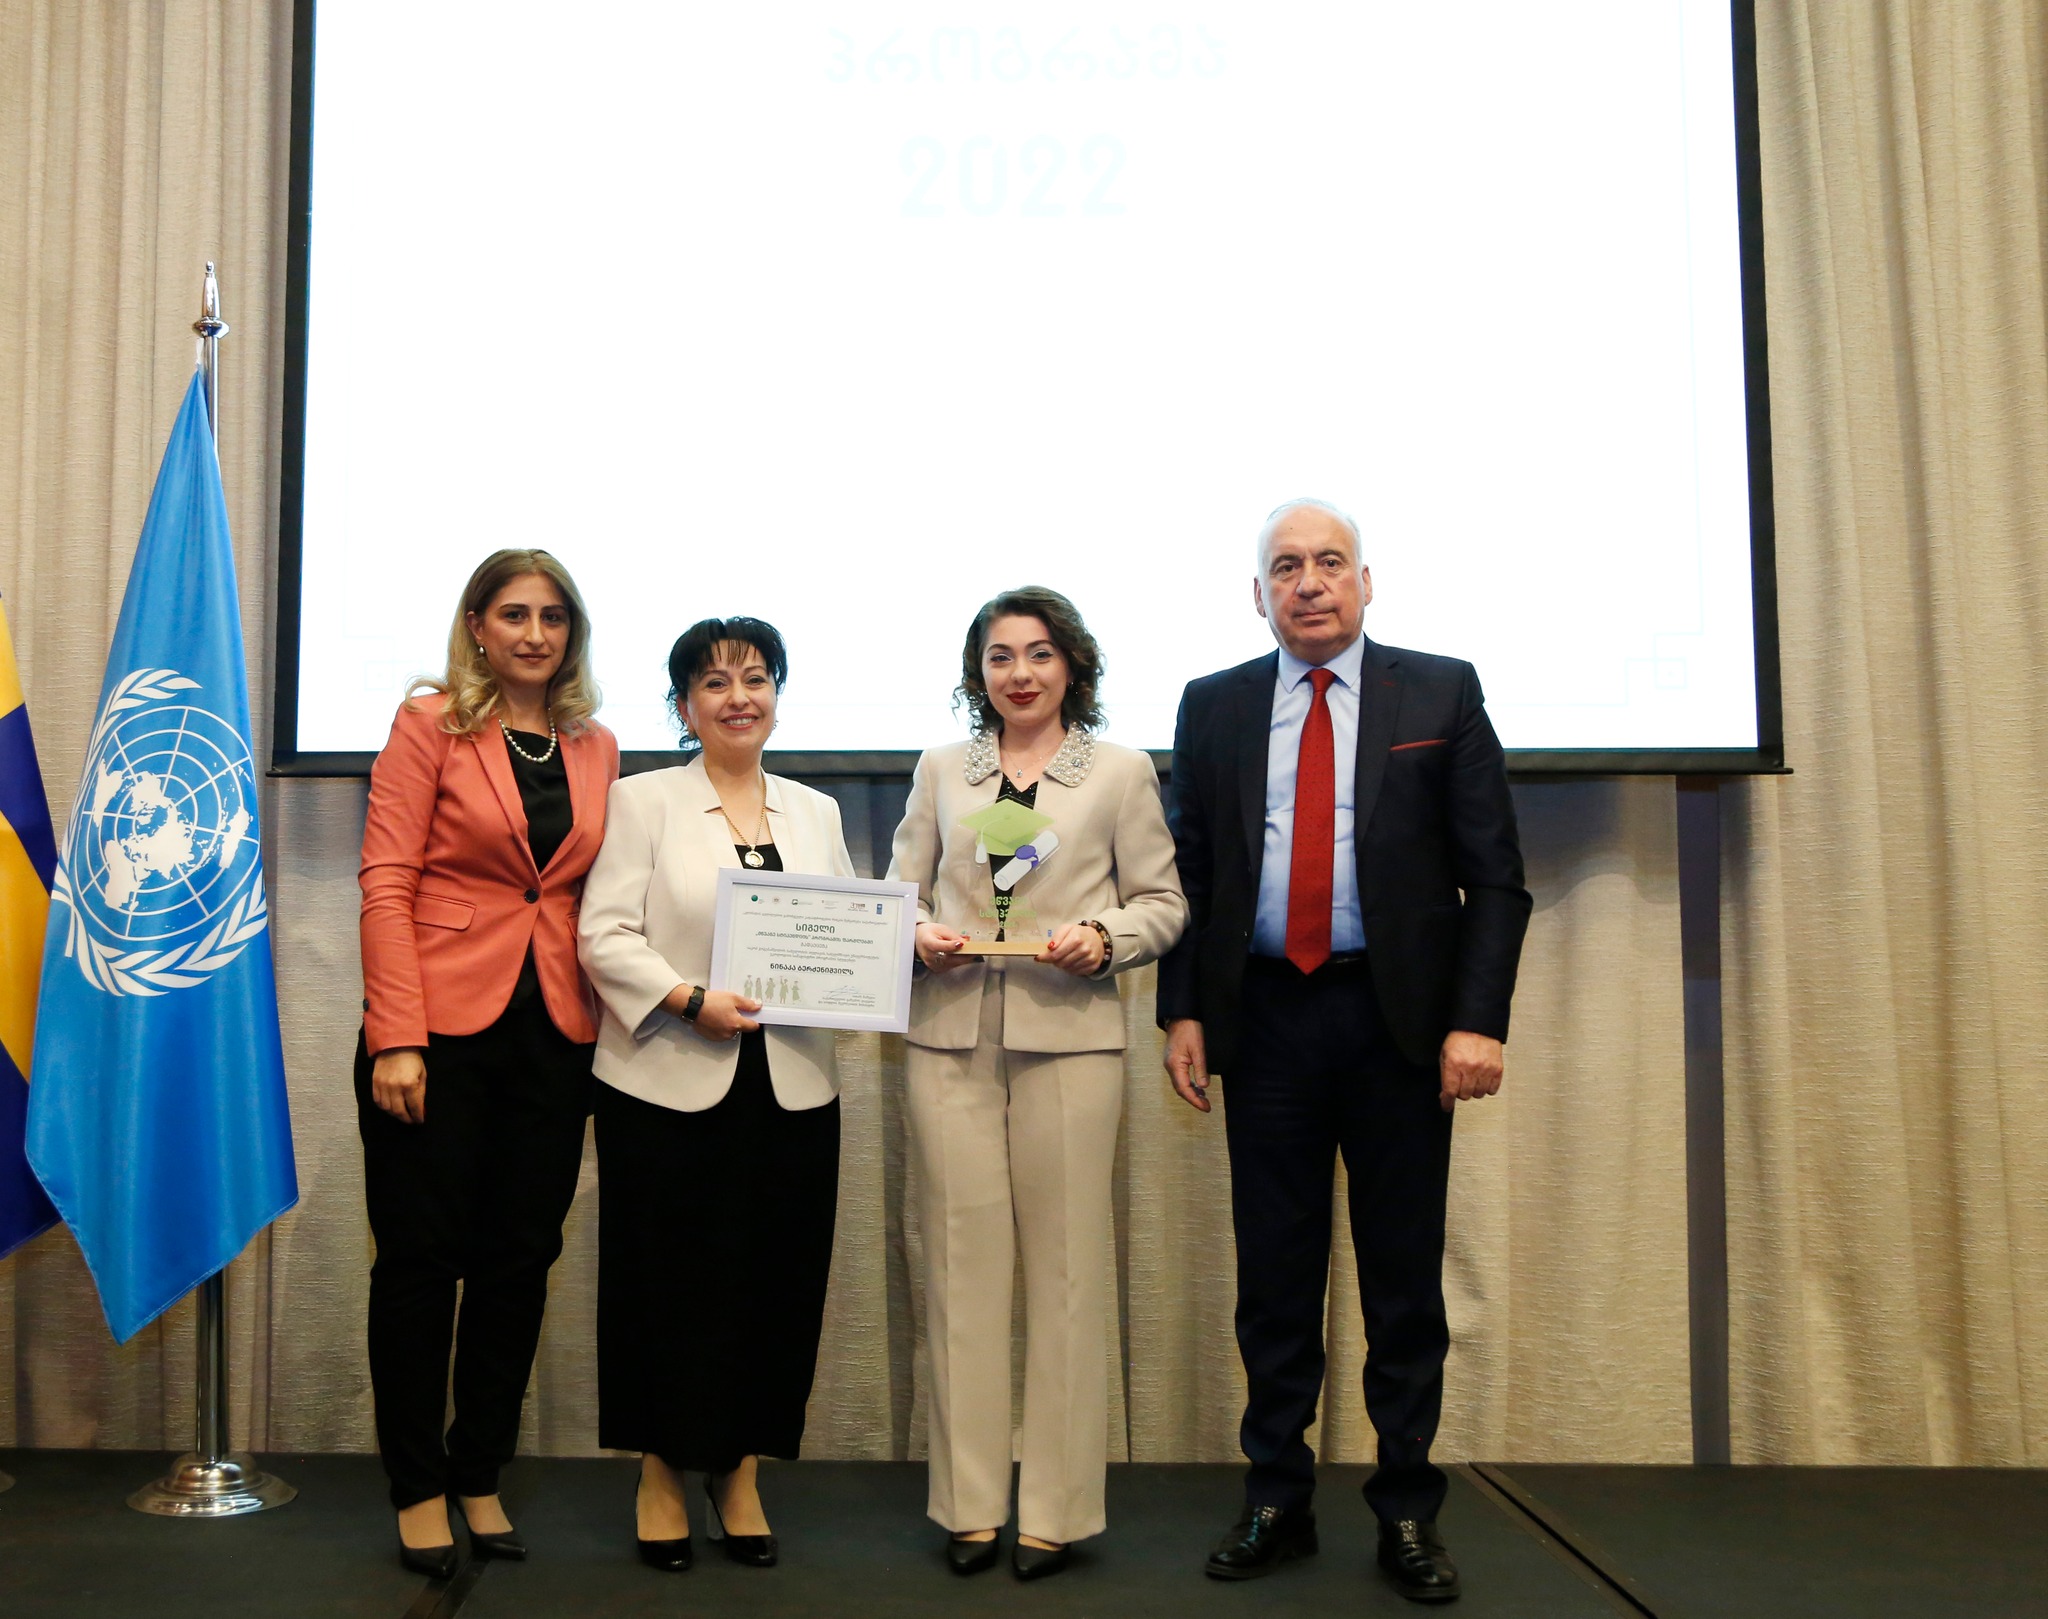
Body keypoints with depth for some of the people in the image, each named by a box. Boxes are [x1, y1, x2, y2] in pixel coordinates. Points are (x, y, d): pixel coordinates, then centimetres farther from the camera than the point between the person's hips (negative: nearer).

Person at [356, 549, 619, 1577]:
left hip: (552, 1033, 4)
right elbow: (386, 883, -6)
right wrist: (395, 1037, -14)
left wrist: (603, 1031, 3)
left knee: (520, 1259, 9)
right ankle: (417, 1489, 19)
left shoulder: (597, 749, 11)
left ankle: (480, 1476, 24)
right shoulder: (431, 723, -1)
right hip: (442, 1026, -4)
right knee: (422, 1255, 4)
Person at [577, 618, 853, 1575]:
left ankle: (739, 1472, 23)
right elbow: (606, 935, -6)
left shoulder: (815, 812, 15)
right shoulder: (643, 801, 3)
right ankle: (660, 1472, 22)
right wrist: (692, 1001, -18)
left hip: (790, 1088, 4)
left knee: (774, 1282, 7)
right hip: (671, 1086, -3)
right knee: (671, 1279, 3)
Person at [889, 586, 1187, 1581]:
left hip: (1069, 1038, -2)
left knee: (1064, 1268, 1)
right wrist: (919, 934, -5)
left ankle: (1057, 1510, 13)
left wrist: (1103, 937, -12)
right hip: (950, 1037, 2)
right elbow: (900, 889, 15)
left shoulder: (1121, 772, 7)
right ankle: (969, 1504, 15)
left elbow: (1163, 904, 7)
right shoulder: (941, 770, 14)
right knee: (962, 1264, 4)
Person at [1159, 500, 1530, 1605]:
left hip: (1398, 1021, -1)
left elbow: (1493, 875, -1)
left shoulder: (1442, 693, 2)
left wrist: (1478, 1018, -10)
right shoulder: (1214, 707, 8)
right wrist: (1183, 1010, -1)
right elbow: (1188, 872, 8)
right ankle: (1276, 1502, 24)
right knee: (1274, 1273, 10)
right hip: (1264, 1018, 2)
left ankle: (1407, 1514, 22)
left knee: (1404, 1275, 7)